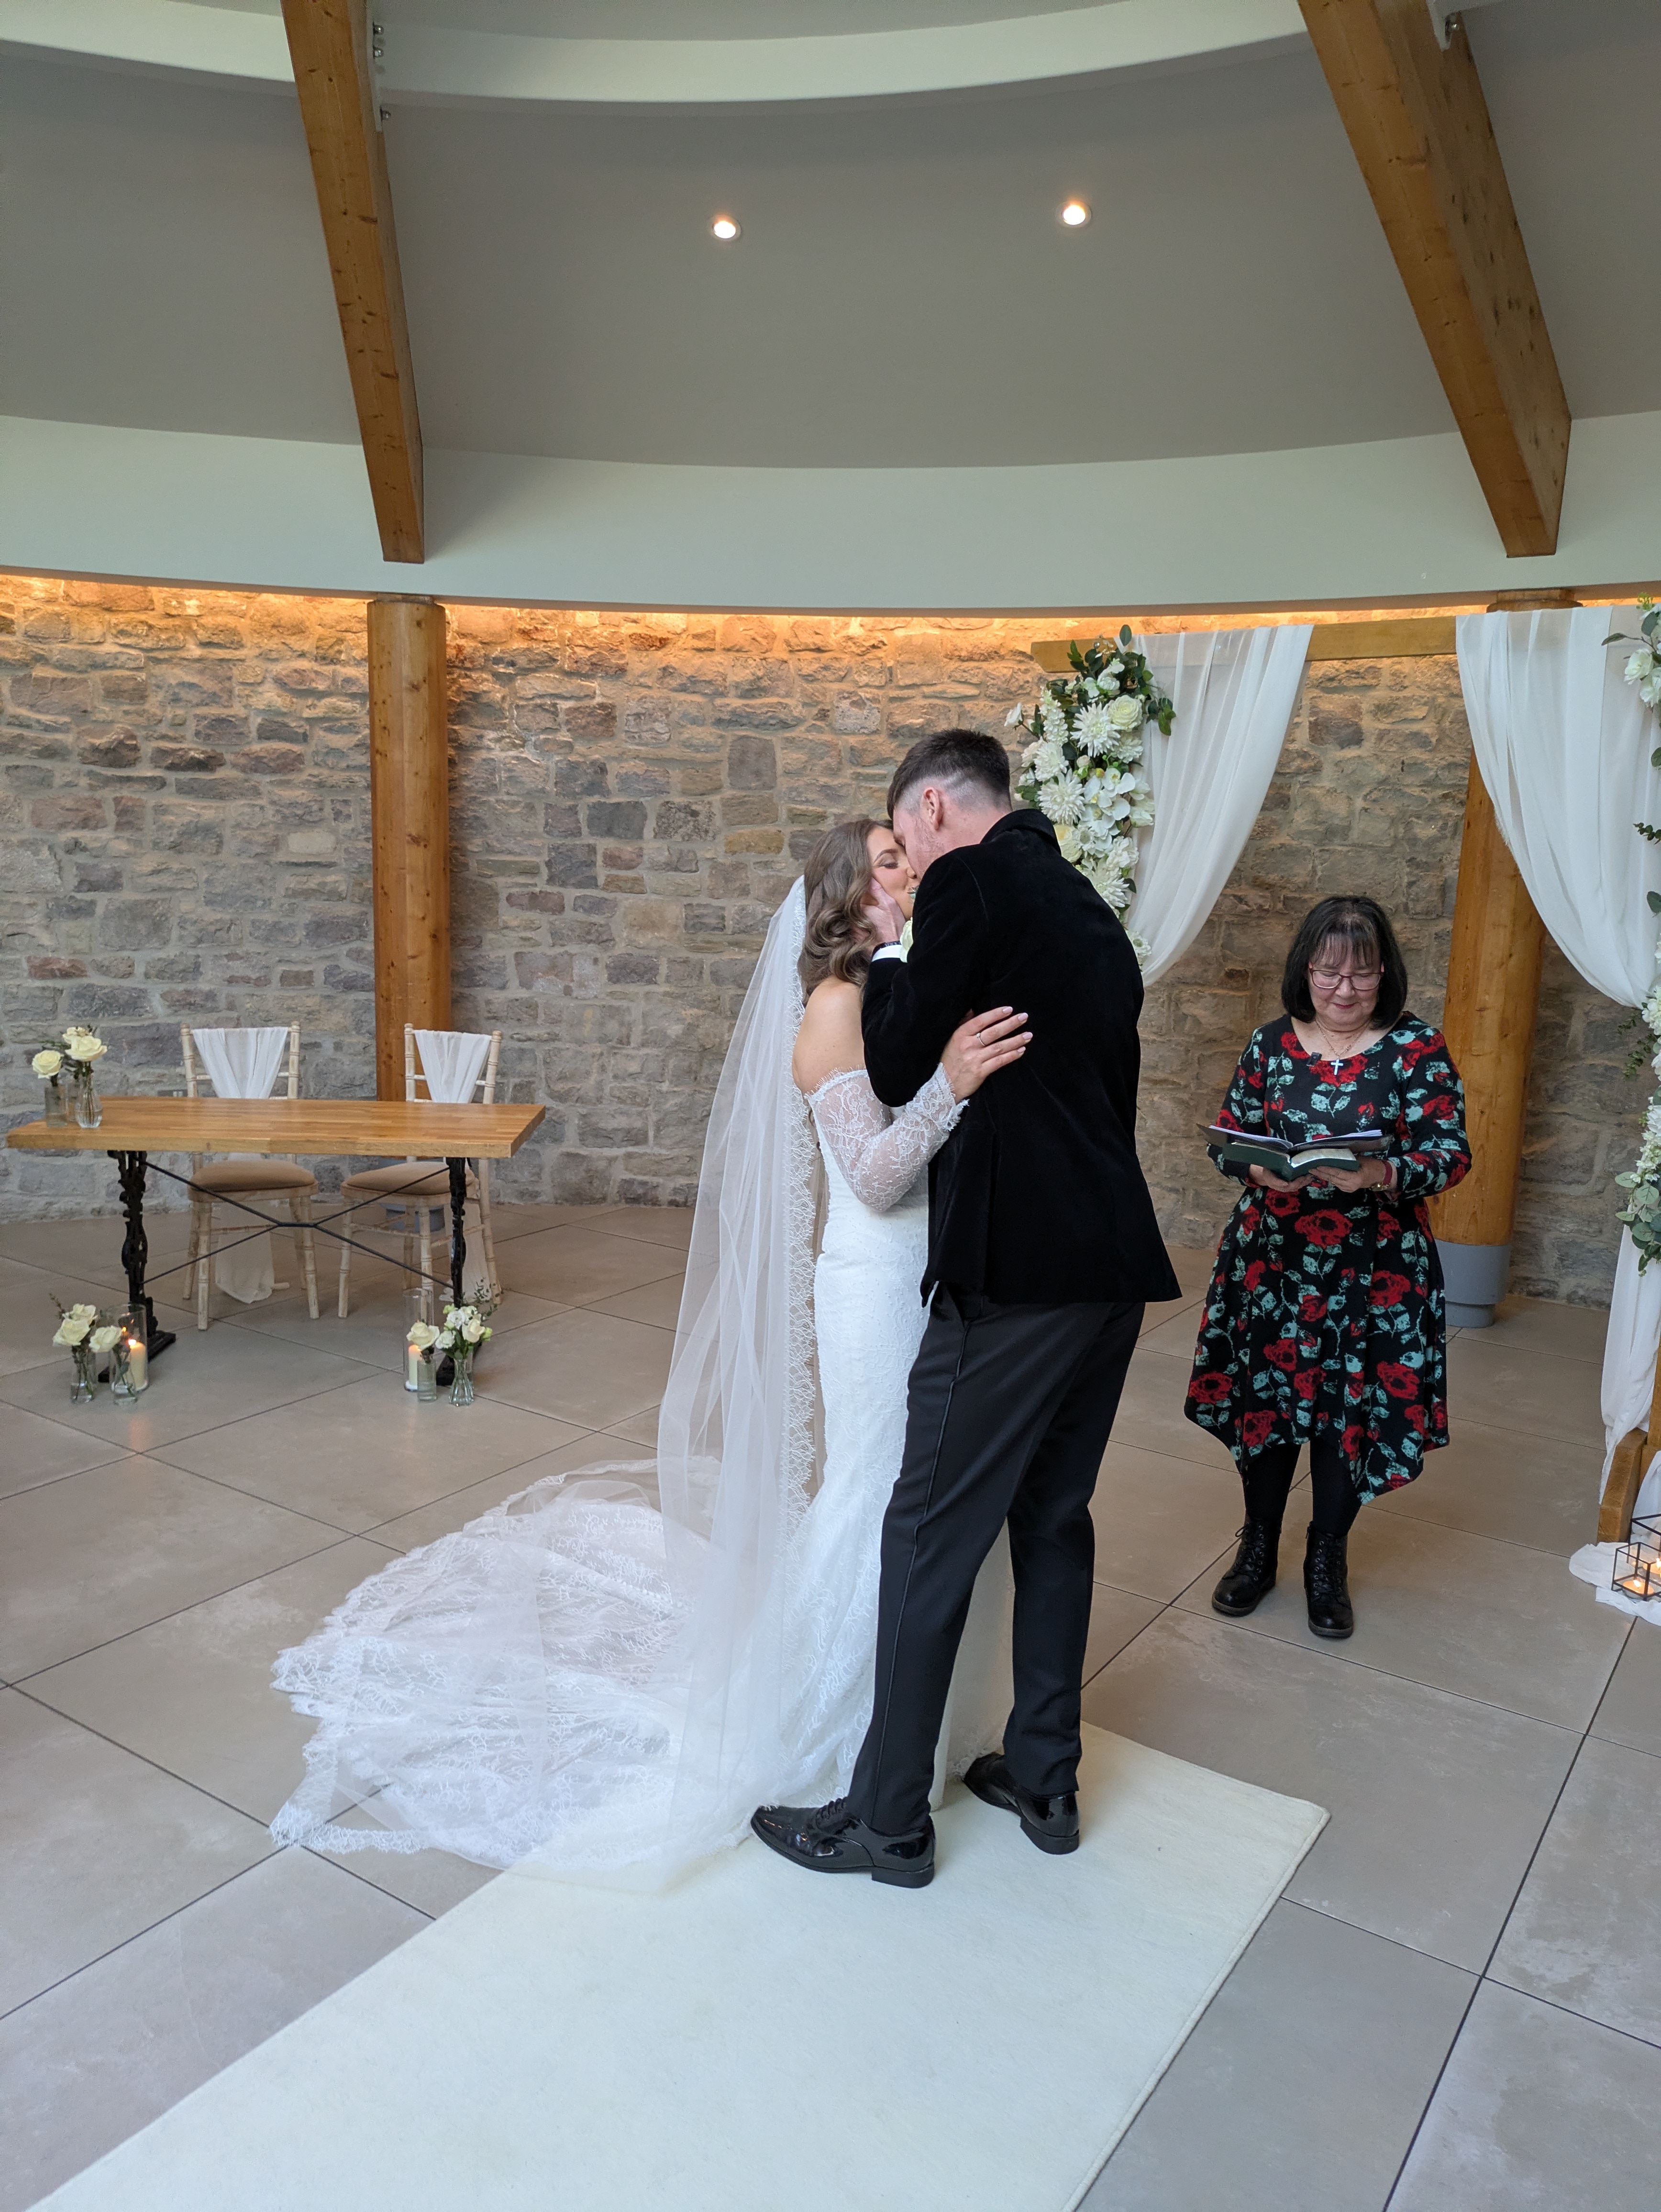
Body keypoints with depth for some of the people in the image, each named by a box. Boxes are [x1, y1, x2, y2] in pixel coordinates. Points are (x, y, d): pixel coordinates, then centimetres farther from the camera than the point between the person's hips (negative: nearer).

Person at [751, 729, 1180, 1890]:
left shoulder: (969, 881, -8)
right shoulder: (1090, 909, 18)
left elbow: (902, 1072, -6)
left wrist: (893, 956, 10)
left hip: (1015, 1273, -9)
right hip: (1115, 1264, 9)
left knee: (931, 1540, 3)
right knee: (1055, 1519, 20)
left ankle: (889, 1820, 16)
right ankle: (1045, 1777, 34)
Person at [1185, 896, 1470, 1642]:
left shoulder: (1417, 1048, -5)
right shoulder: (1271, 1042, 2)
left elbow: (1450, 1152, -8)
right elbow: (1227, 1135, 3)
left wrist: (1381, 1174, -28)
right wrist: (1259, 1168, -19)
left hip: (1373, 1270, -1)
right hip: (1271, 1259, 2)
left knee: (1352, 1411, 7)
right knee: (1263, 1400, 9)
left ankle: (1327, 1562, 30)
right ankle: (1258, 1549, 30)